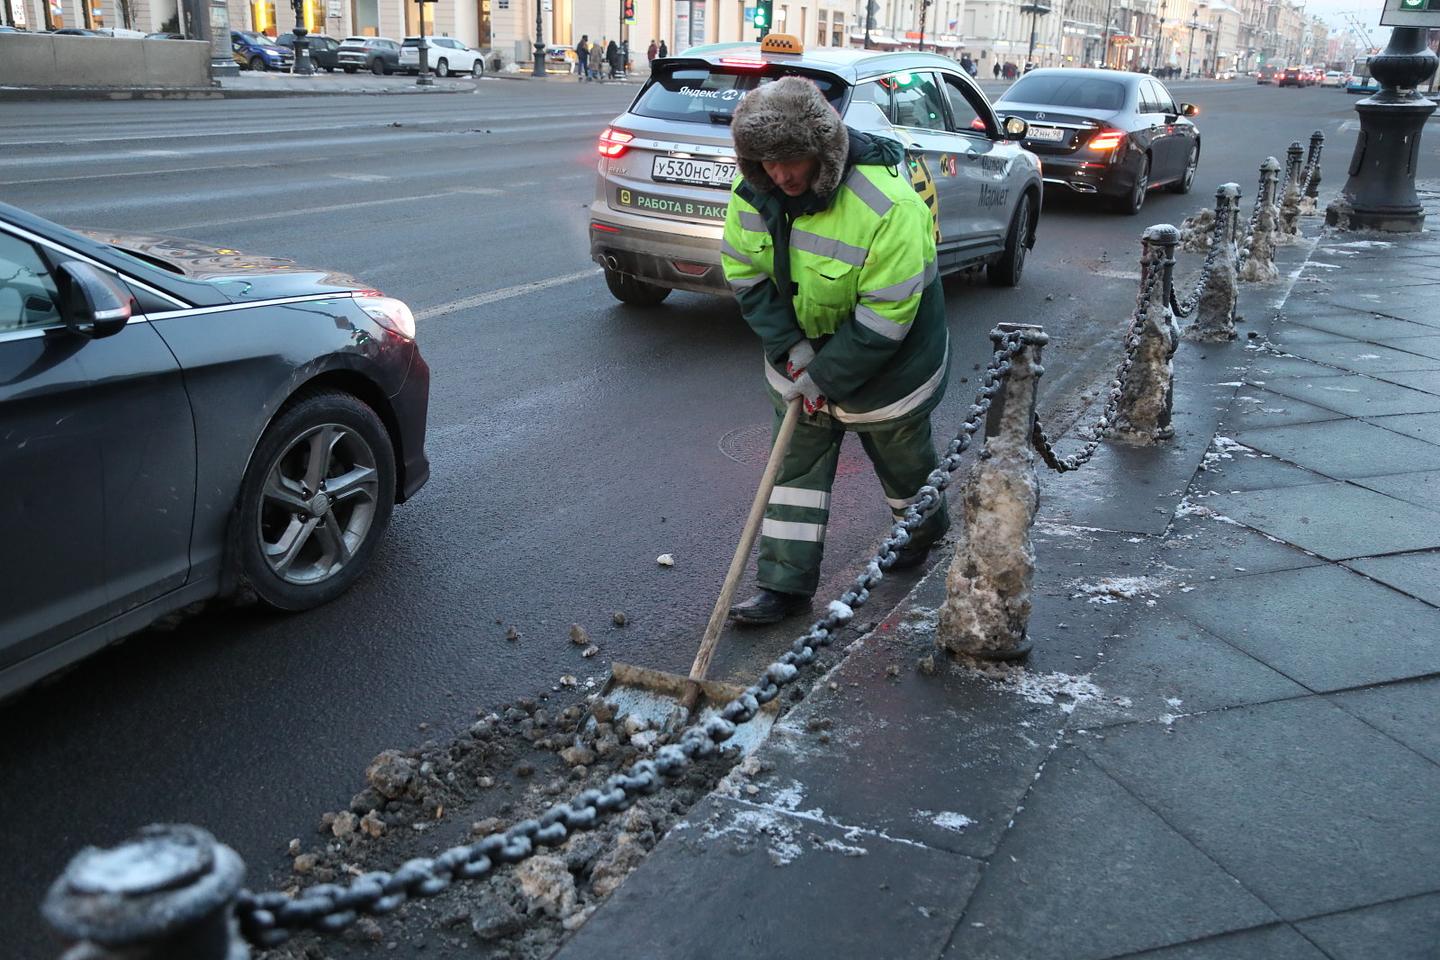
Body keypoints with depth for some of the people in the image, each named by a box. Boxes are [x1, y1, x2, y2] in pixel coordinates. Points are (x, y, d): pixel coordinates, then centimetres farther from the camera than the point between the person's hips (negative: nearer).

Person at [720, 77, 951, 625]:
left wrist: (825, 375, -25)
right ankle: (786, 585, 14)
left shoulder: (888, 205, -34)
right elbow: (745, 274, -7)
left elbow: (885, 316, -30)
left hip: (886, 364, -4)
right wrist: (789, 348, -17)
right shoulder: (755, 190, -16)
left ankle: (927, 524, 50)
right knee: (797, 463, 6)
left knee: (900, 455, 17)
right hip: (801, 348, 5)